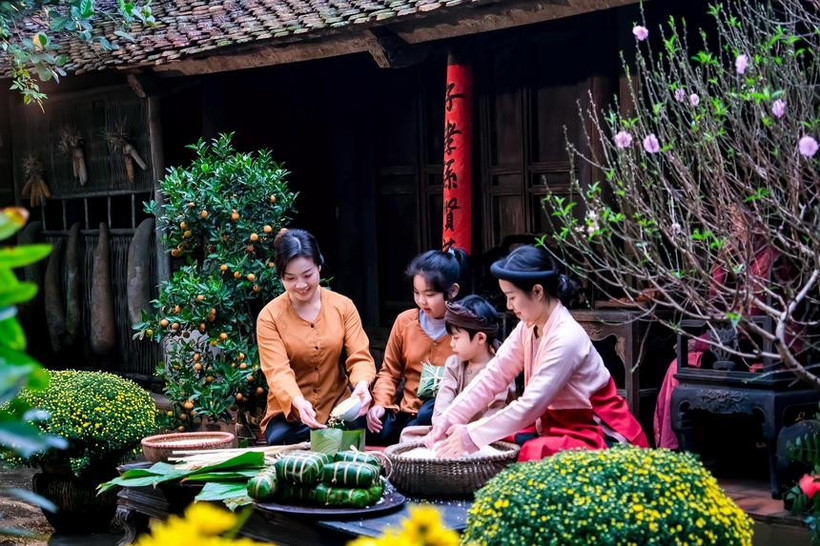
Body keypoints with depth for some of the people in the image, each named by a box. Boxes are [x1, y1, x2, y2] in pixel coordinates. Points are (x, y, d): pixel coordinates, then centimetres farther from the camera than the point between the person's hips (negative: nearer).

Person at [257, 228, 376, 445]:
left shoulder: (343, 306, 3)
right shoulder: (269, 316, -4)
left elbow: (360, 356, -4)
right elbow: (278, 371, -16)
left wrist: (362, 384, -29)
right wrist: (298, 402, -38)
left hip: (339, 411, 1)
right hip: (289, 416, -1)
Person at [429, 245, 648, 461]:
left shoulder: (567, 338, -25)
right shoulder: (529, 328, 1)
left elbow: (531, 405, -27)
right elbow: (493, 376, -1)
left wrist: (472, 437, -24)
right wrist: (447, 420, -11)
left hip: (599, 437, -8)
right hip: (559, 426, 8)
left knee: (534, 453, -32)